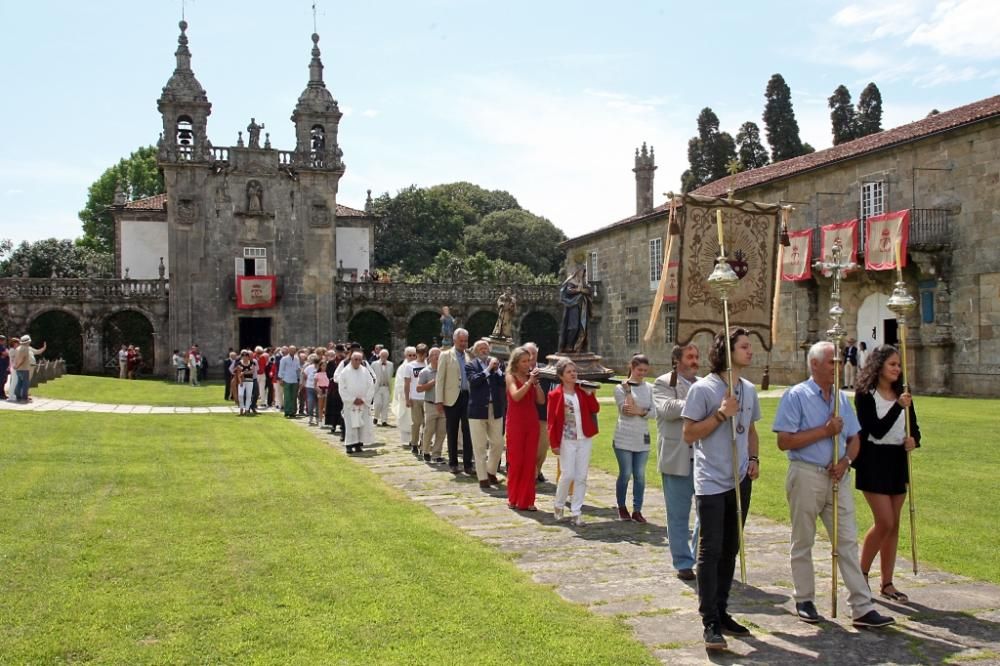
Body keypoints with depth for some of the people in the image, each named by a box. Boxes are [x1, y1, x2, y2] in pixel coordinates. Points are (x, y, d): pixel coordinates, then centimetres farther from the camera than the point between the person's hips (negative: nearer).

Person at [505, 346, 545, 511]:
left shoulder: (531, 377, 9)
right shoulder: (511, 376, -2)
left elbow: (541, 401, 3)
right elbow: (515, 396, -20)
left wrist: (536, 383, -8)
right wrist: (529, 381, -21)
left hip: (532, 423, 4)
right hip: (516, 423, -4)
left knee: (529, 462, 3)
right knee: (516, 461, 0)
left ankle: (526, 500, 8)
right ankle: (513, 498, 13)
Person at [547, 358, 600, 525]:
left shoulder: (583, 391, 7)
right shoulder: (555, 394, -4)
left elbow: (595, 409, 1)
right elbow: (551, 421, -5)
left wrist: (589, 393, -9)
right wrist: (554, 444, -9)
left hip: (585, 439, 4)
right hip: (567, 440, -4)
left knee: (581, 477, 5)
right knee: (568, 475, -8)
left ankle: (576, 512, 13)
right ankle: (559, 505, 17)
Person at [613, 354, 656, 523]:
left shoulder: (649, 388, 6)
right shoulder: (620, 387, -2)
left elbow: (654, 413, 0)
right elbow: (626, 411, -13)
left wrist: (639, 411, -16)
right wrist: (628, 390, -15)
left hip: (642, 439, 3)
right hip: (624, 438, -3)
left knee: (640, 476, 4)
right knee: (625, 474, 2)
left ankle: (637, 510, 13)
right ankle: (622, 507, 20)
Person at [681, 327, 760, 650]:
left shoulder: (749, 390, 9)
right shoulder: (703, 388, -11)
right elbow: (688, 434, -12)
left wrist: (754, 458, 4)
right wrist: (721, 414, -20)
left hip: (740, 481, 7)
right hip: (712, 483, -7)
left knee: (730, 550, 13)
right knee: (710, 550, -6)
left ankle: (721, 612, 25)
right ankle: (710, 622, -2)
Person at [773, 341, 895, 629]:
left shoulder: (841, 398, 12)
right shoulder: (796, 396, -7)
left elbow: (854, 439, 16)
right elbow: (784, 441, -14)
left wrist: (846, 460, -5)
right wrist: (825, 431, -15)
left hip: (836, 477, 5)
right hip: (806, 476, -5)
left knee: (847, 542, 3)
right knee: (802, 543, 7)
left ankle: (862, 608, 5)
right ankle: (805, 601, 21)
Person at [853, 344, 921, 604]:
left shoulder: (902, 395, 8)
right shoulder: (865, 395, -9)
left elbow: (914, 428, 13)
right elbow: (876, 430, -18)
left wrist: (913, 440, -9)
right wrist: (898, 407, -26)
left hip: (897, 461, 6)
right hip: (873, 461, -6)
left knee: (893, 525, 8)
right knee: (884, 522, -10)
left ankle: (887, 583, 17)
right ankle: (861, 575, 9)